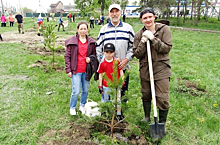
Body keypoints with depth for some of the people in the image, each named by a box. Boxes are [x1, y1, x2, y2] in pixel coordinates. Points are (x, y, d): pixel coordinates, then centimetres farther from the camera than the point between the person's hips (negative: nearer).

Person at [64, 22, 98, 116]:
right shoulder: (72, 41, -2)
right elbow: (67, 56, -1)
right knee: (76, 91, -3)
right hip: (76, 70, -3)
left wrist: (91, 58, -9)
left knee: (85, 90, 13)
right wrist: (68, 70, -6)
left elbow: (95, 54, 15)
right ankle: (72, 108, 22)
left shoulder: (91, 42, 5)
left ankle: (82, 106, 36)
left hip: (86, 70, 3)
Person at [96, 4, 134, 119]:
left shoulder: (128, 28, 6)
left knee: (123, 91, 8)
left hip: (123, 66, 0)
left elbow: (133, 46, 5)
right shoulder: (103, 29, 9)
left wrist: (126, 59, -8)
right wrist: (102, 61, 0)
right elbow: (98, 47, 9)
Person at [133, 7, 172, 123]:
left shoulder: (164, 29, -3)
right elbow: (137, 54, 1)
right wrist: (143, 42, -14)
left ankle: (162, 124, 19)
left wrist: (153, 39, -18)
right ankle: (146, 117, 42)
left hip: (161, 70, -3)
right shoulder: (139, 34, 3)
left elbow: (167, 48, -11)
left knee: (162, 99, -3)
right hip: (145, 70, 3)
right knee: (146, 96, 18)